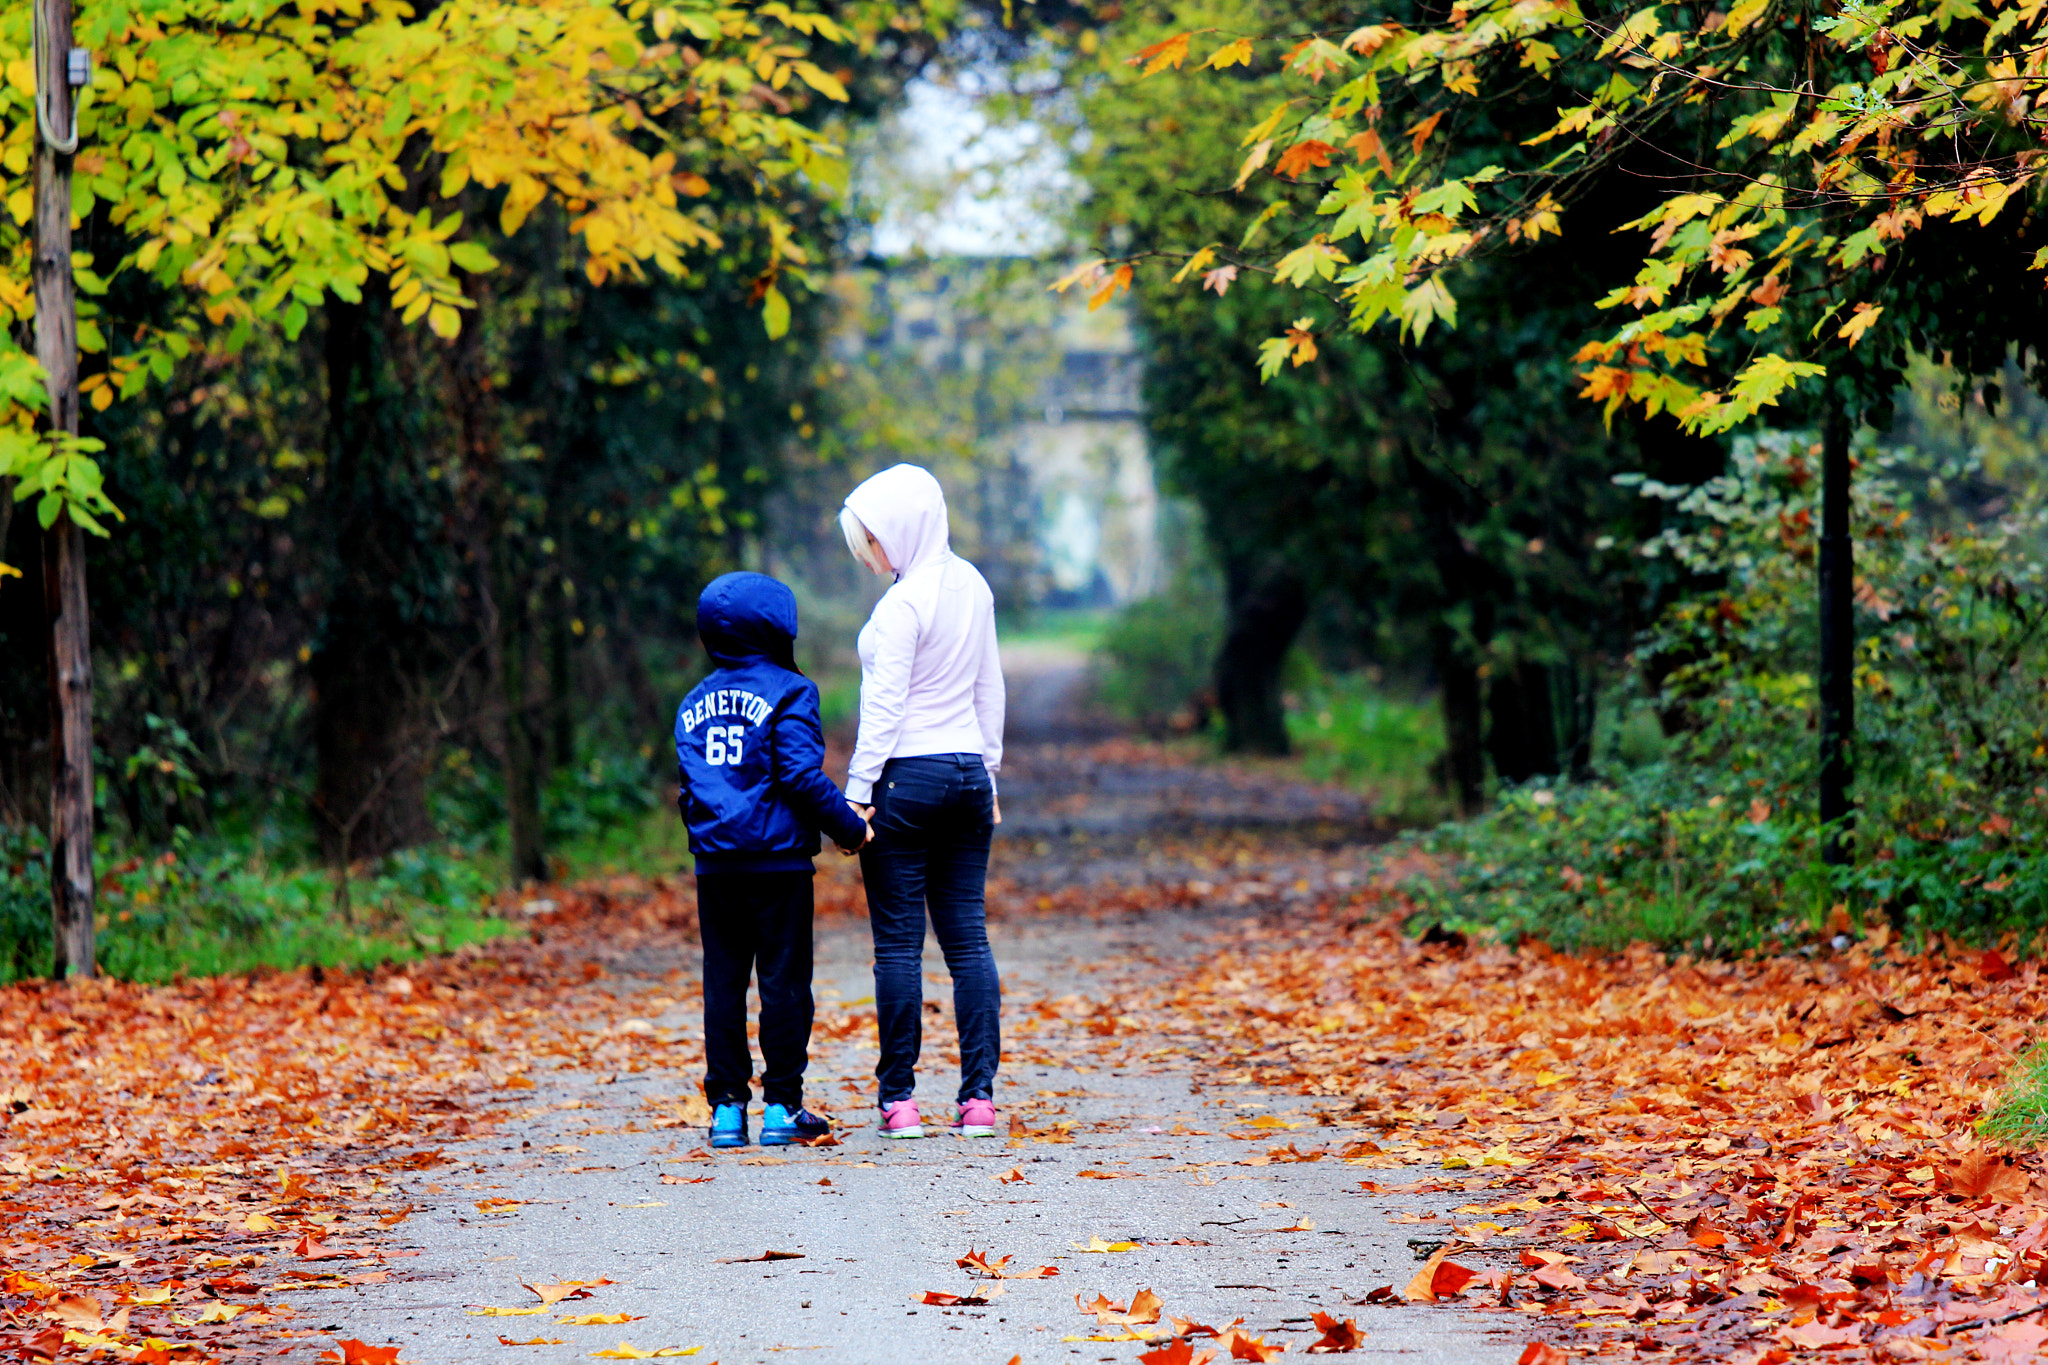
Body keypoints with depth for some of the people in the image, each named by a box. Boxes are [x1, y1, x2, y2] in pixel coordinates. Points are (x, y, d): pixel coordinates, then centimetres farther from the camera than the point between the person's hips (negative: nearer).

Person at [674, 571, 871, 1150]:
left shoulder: (694, 702, 13)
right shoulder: (788, 693, -6)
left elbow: (687, 785, 16)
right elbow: (802, 775, -15)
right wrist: (849, 826, -7)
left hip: (714, 863, 5)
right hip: (778, 862, -5)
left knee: (723, 983, 7)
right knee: (784, 981, 1)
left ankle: (727, 1107, 6)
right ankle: (782, 1106, 1)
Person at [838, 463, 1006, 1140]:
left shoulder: (903, 604, -15)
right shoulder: (973, 587, 9)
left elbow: (883, 708, -15)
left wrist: (856, 790, -11)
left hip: (907, 776, -7)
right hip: (968, 771, 7)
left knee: (898, 943, -1)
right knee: (968, 937, 6)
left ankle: (899, 1099, 0)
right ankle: (979, 1097, 1)